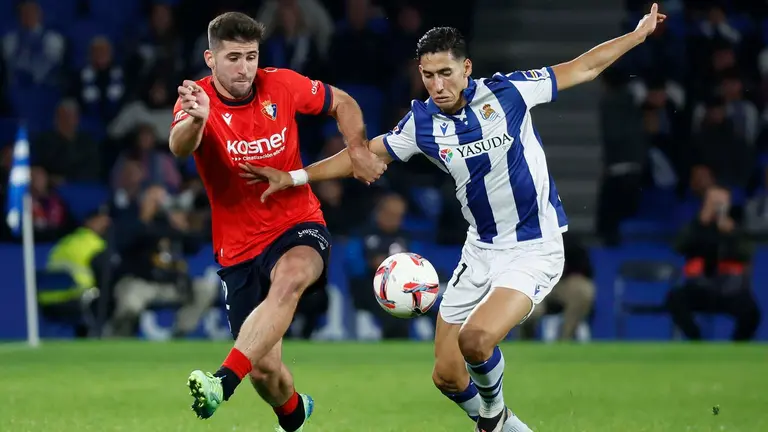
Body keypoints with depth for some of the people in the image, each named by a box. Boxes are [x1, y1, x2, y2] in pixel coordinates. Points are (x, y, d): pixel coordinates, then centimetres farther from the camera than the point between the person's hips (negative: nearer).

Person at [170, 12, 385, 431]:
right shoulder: (198, 99, -13)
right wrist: (194, 121, -59)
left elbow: (342, 103, 13)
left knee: (288, 279, -38)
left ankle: (223, 380, -50)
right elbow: (180, 147, -37)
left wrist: (358, 151, -4)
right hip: (239, 249, 0)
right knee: (264, 368, 1)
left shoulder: (282, 85, -6)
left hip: (299, 228, 0)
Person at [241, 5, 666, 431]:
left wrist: (639, 34, -2)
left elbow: (584, 68, -1)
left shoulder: (506, 92, -12)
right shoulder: (421, 123, -3)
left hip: (535, 249, -5)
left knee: (475, 339, -28)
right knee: (447, 376, 3)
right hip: (482, 249, 5)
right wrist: (293, 178, 4)